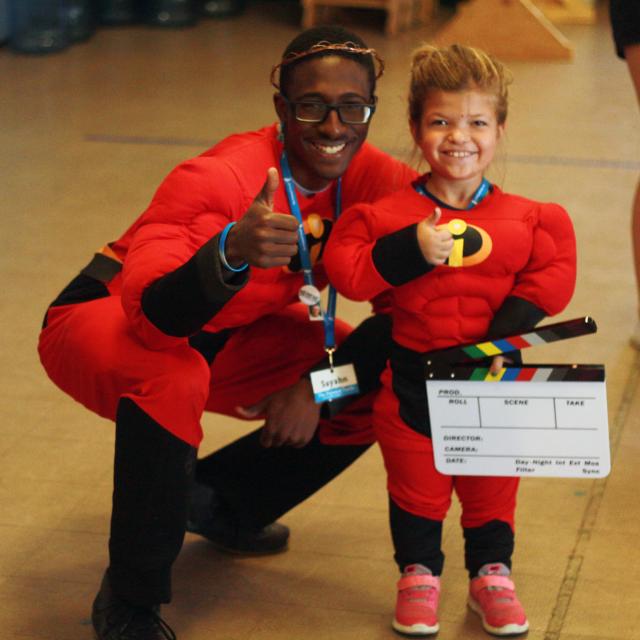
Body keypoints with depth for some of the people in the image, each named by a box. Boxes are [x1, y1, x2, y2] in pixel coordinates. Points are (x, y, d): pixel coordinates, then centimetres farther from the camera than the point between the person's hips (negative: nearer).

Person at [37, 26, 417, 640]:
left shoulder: (376, 180, -15)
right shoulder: (220, 179, -32)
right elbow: (151, 314, -43)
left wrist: (321, 386, -19)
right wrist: (231, 253, -62)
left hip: (222, 339, 6)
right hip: (103, 322, -6)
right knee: (171, 379, -39)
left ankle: (218, 504, 16)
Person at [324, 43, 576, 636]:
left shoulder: (525, 220, -5)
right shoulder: (390, 213, -9)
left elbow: (551, 275, -6)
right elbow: (346, 269, -15)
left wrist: (505, 334, -17)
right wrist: (412, 250, -26)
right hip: (413, 380, -1)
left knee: (492, 486, 14)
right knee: (416, 483, 12)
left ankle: (491, 574, 32)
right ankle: (418, 576, 29)